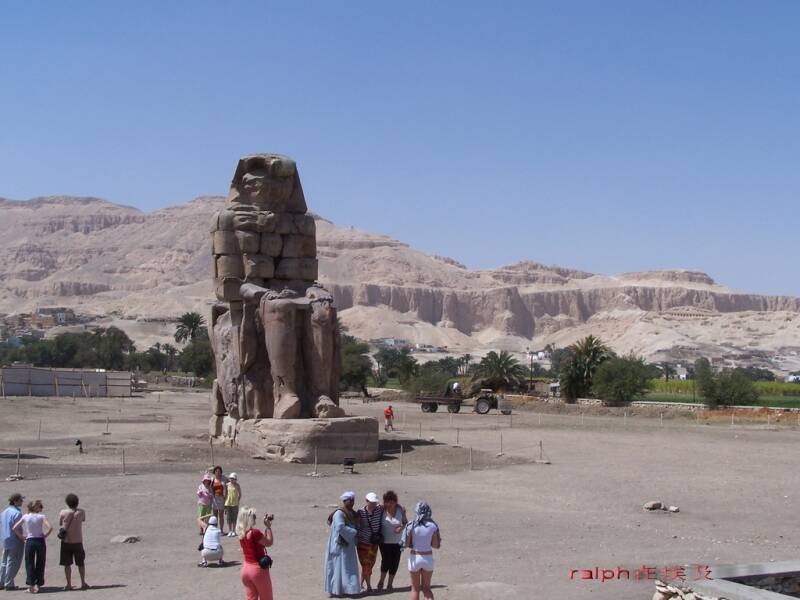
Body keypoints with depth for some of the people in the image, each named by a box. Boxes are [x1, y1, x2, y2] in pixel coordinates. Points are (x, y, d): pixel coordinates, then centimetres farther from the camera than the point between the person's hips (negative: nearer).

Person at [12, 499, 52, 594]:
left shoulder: (25, 517, 1)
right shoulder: (41, 516, -5)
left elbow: (14, 528, -1)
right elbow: (50, 528, -16)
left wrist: (21, 537, 6)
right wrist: (45, 535, -3)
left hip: (29, 542, 1)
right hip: (40, 541, -1)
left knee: (29, 564, 7)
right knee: (40, 564, 9)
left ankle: (31, 585, -1)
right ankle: (38, 585, 8)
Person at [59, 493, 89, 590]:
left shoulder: (63, 513, -10)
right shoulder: (81, 512, -6)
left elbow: (60, 524, 6)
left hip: (66, 542, -1)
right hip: (78, 542, 1)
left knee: (67, 564, 7)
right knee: (81, 563, 14)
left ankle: (69, 584, 7)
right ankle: (83, 583, 16)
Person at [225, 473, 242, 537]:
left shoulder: (237, 486, -2)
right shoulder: (227, 485, 3)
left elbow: (240, 495, 5)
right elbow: (225, 494, 9)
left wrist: (238, 501, -3)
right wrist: (224, 502, 4)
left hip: (235, 504, -2)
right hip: (228, 503, 2)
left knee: (234, 518, 2)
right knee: (229, 518, 4)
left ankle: (234, 531, 10)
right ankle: (230, 531, 12)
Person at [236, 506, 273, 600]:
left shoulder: (241, 533, 2)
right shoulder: (254, 532, -22)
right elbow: (269, 543, -11)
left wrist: (266, 526, 7)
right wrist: (268, 526, -9)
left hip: (246, 568, 7)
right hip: (258, 568, -7)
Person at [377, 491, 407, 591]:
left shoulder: (400, 510, -7)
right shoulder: (382, 510, -10)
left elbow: (405, 522, 6)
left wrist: (401, 528, -14)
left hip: (397, 541, 2)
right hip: (385, 541, -2)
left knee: (394, 563, 4)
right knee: (386, 561, -10)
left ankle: (389, 584, 23)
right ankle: (381, 581, 16)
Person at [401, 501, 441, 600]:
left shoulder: (411, 525, -11)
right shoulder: (433, 525, -8)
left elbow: (406, 544, -9)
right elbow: (436, 545, -4)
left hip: (415, 558, -1)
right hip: (428, 558, 1)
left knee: (415, 588, 14)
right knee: (426, 588, 15)